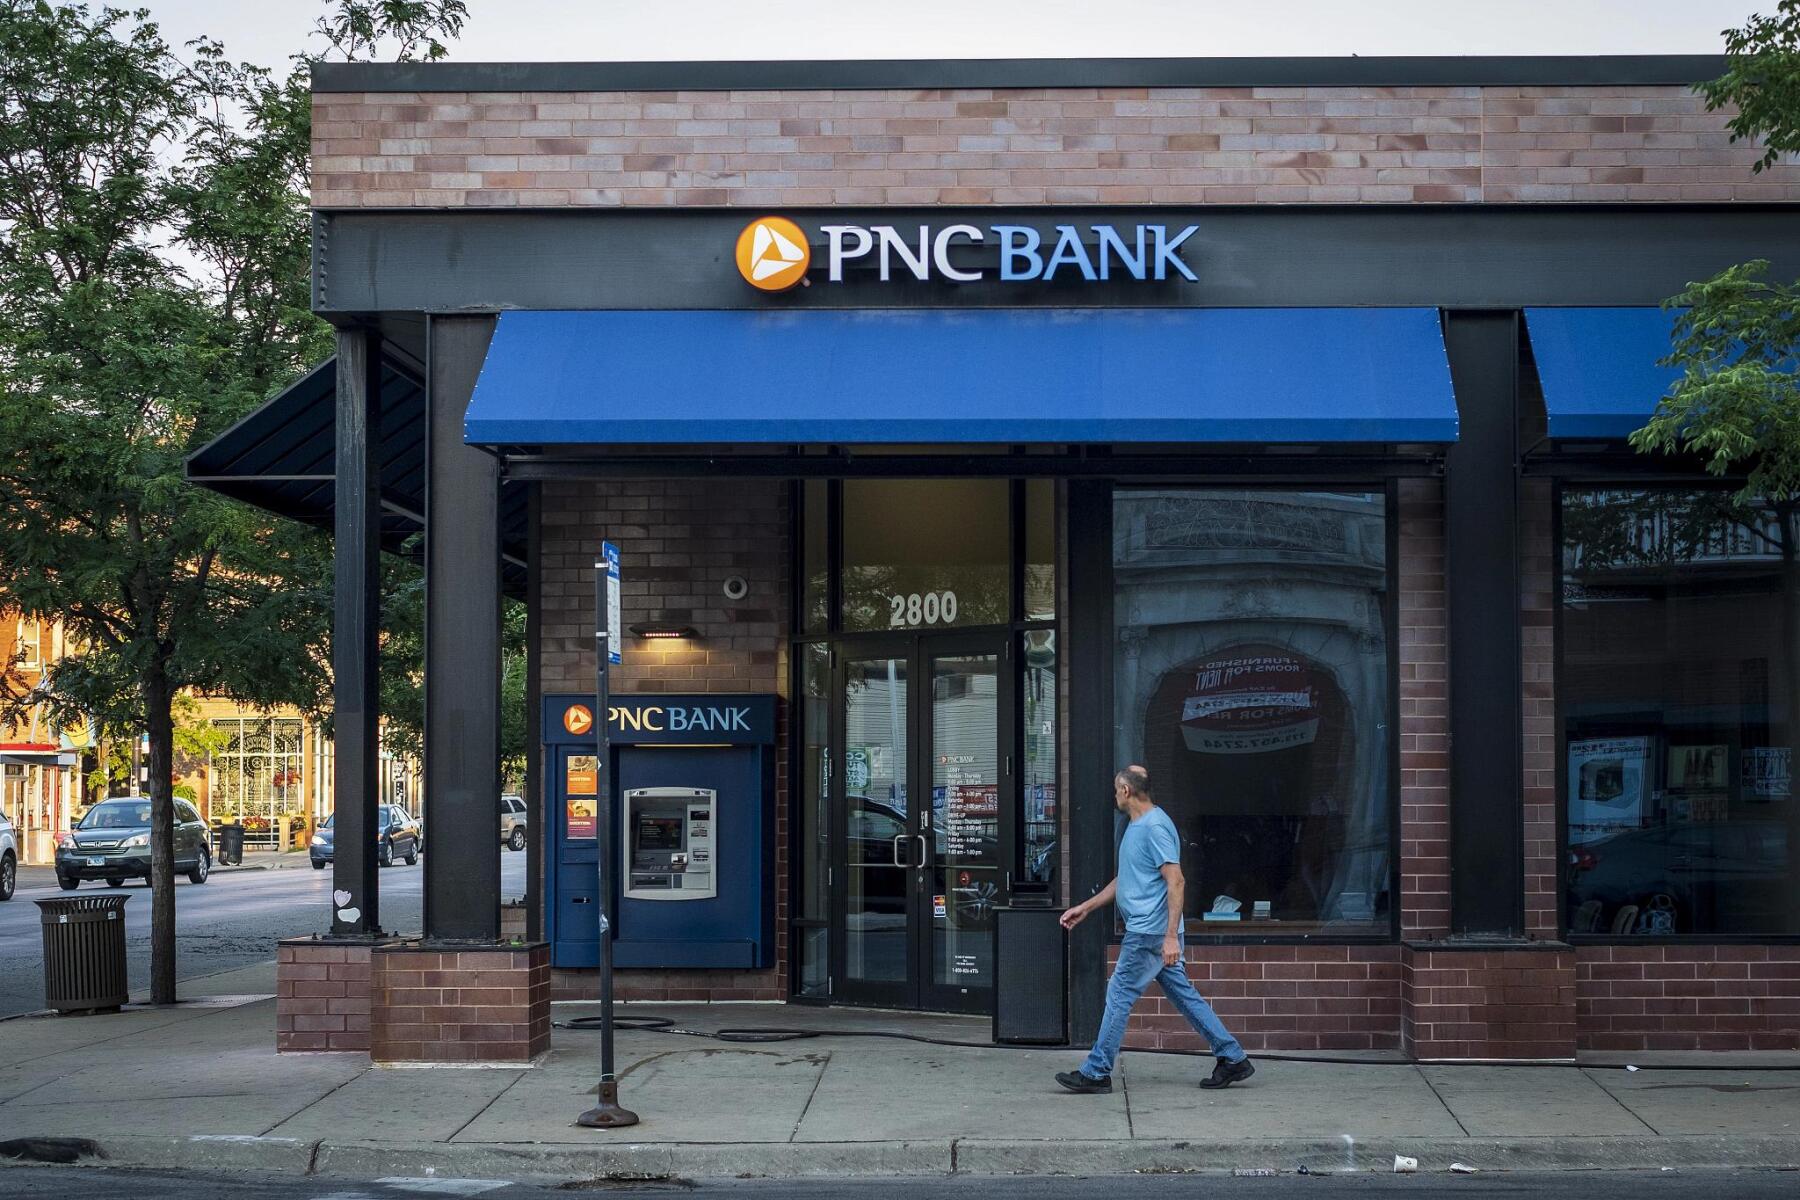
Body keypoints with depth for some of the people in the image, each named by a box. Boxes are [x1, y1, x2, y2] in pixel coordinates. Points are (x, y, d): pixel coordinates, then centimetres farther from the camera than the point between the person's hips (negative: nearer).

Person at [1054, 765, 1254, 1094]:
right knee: (1183, 994, 10)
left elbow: (1175, 882, -21)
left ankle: (1096, 1072, 1)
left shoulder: (1155, 827, -16)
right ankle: (1233, 1058, 12)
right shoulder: (1135, 826, 17)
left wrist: (1171, 936, -25)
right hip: (1147, 931, 10)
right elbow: (1124, 881, 28)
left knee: (1119, 995, -4)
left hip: (1150, 932, -10)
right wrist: (1085, 907, 28)